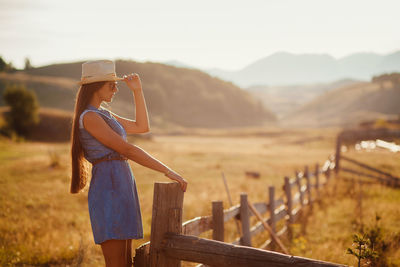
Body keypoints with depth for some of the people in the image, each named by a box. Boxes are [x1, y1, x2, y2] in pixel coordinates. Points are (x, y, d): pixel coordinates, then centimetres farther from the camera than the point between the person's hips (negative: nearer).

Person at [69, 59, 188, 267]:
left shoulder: (104, 115, 19)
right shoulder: (90, 117, -12)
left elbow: (142, 127, 25)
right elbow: (127, 150, -16)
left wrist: (137, 91, 17)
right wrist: (167, 171, -16)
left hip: (122, 187, 10)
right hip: (109, 187, -10)